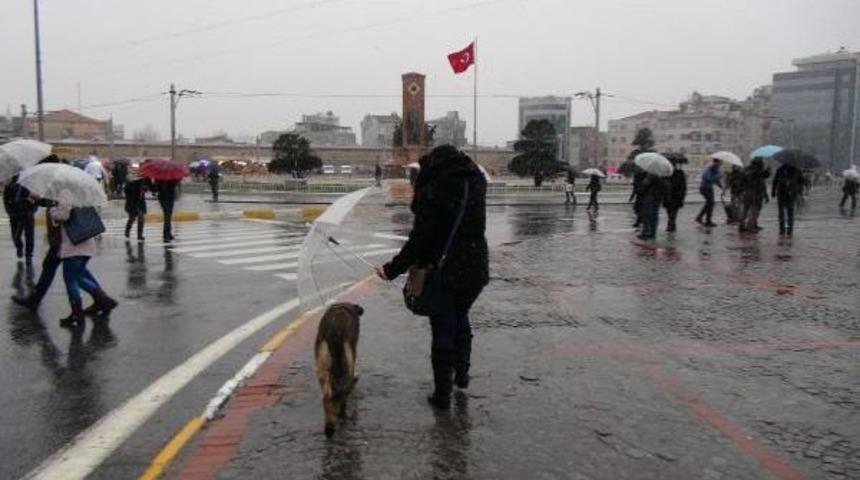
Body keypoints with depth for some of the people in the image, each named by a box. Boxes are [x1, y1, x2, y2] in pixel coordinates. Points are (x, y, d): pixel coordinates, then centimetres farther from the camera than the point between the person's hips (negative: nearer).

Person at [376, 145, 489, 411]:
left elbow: (420, 239, -18)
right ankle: (462, 374, 37)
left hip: (443, 272, -5)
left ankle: (442, 394, 15)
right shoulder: (476, 183, 0)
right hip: (475, 269, 5)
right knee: (460, 318, 28)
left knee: (442, 331, 6)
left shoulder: (432, 191, -16)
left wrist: (393, 269, -11)